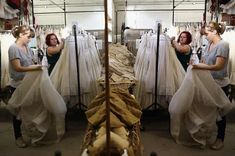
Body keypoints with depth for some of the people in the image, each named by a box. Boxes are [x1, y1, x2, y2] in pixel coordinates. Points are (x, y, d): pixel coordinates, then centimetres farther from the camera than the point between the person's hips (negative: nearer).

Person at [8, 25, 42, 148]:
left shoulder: (27, 48, 3)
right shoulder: (13, 48, -17)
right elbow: (17, 68, -23)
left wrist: (38, 65, -7)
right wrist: (35, 68, -28)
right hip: (17, 85, -6)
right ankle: (18, 137, 23)